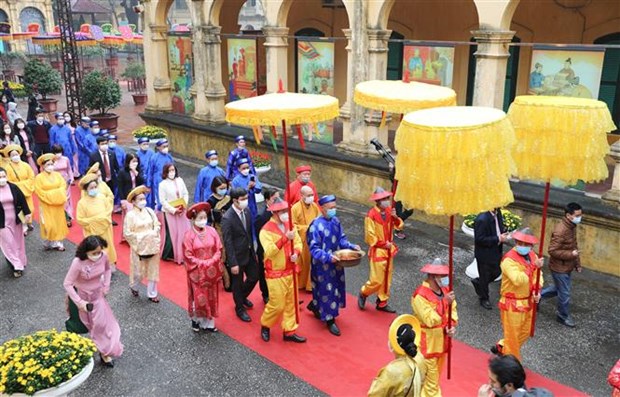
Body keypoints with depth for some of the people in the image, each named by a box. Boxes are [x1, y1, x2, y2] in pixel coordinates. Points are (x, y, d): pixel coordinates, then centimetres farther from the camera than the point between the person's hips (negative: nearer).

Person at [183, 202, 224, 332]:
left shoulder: (212, 231, -3)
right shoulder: (189, 235, -13)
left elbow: (218, 250, 0)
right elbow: (188, 257, -13)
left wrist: (212, 262, -14)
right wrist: (203, 264, -18)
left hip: (211, 271, 4)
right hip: (197, 272, -3)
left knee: (211, 297, 11)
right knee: (199, 298, 4)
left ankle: (208, 322, 24)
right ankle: (196, 319, 27)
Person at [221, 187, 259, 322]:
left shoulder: (247, 211, -5)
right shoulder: (227, 218, -25)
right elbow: (228, 242, -21)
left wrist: (254, 251, 11)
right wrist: (233, 263, -19)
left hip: (249, 253, 6)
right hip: (237, 256, -6)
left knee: (254, 277, 19)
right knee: (238, 283, 13)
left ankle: (243, 297, 48)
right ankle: (240, 308, 36)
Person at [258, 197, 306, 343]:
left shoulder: (290, 225, 3)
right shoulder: (266, 230, -18)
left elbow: (298, 242, 7)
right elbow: (269, 252, -28)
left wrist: (296, 252, -15)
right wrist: (285, 238, -36)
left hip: (291, 271, 6)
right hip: (275, 274, -6)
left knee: (291, 303, 12)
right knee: (277, 305, 0)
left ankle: (289, 331, 25)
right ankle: (265, 326, 27)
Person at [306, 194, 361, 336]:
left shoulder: (335, 221, 0)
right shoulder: (316, 226, -22)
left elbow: (342, 239, 9)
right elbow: (314, 249, -23)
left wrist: (352, 246, -8)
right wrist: (328, 257, -34)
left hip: (335, 263, 8)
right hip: (323, 265, -7)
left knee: (336, 289, 20)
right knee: (327, 291, 4)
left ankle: (315, 306, 44)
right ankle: (330, 320, 22)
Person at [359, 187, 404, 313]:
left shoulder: (389, 211, -1)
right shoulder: (371, 214, -19)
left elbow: (399, 226, 2)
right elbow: (370, 236, -17)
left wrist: (395, 217, -16)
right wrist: (384, 244, -15)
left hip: (388, 250, 7)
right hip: (377, 251, -7)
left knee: (387, 278, 13)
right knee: (377, 280, -2)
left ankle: (382, 303, 26)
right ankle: (363, 294, 24)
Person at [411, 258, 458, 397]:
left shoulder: (445, 290, 0)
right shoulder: (420, 295, -24)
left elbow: (452, 310, 8)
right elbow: (430, 320, -28)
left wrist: (452, 325, -11)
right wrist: (445, 303, -33)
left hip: (441, 341, 8)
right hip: (427, 344, -8)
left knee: (435, 376, 24)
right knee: (430, 379, 1)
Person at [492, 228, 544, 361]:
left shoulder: (532, 256, 1)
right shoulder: (509, 259, -23)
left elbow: (537, 275, 7)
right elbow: (518, 280, -33)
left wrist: (537, 291, -11)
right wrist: (534, 266, -35)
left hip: (527, 302, 8)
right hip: (512, 304, -8)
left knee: (525, 332, 22)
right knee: (513, 335, 7)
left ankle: (501, 347, 41)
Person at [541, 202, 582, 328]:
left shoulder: (572, 227, 2)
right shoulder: (560, 230, -28)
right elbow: (552, 251, -27)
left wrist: (577, 263, 17)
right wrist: (571, 255, -27)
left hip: (567, 266, 9)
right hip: (560, 267, -9)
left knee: (559, 288, 24)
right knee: (564, 293, 7)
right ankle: (563, 316, 26)